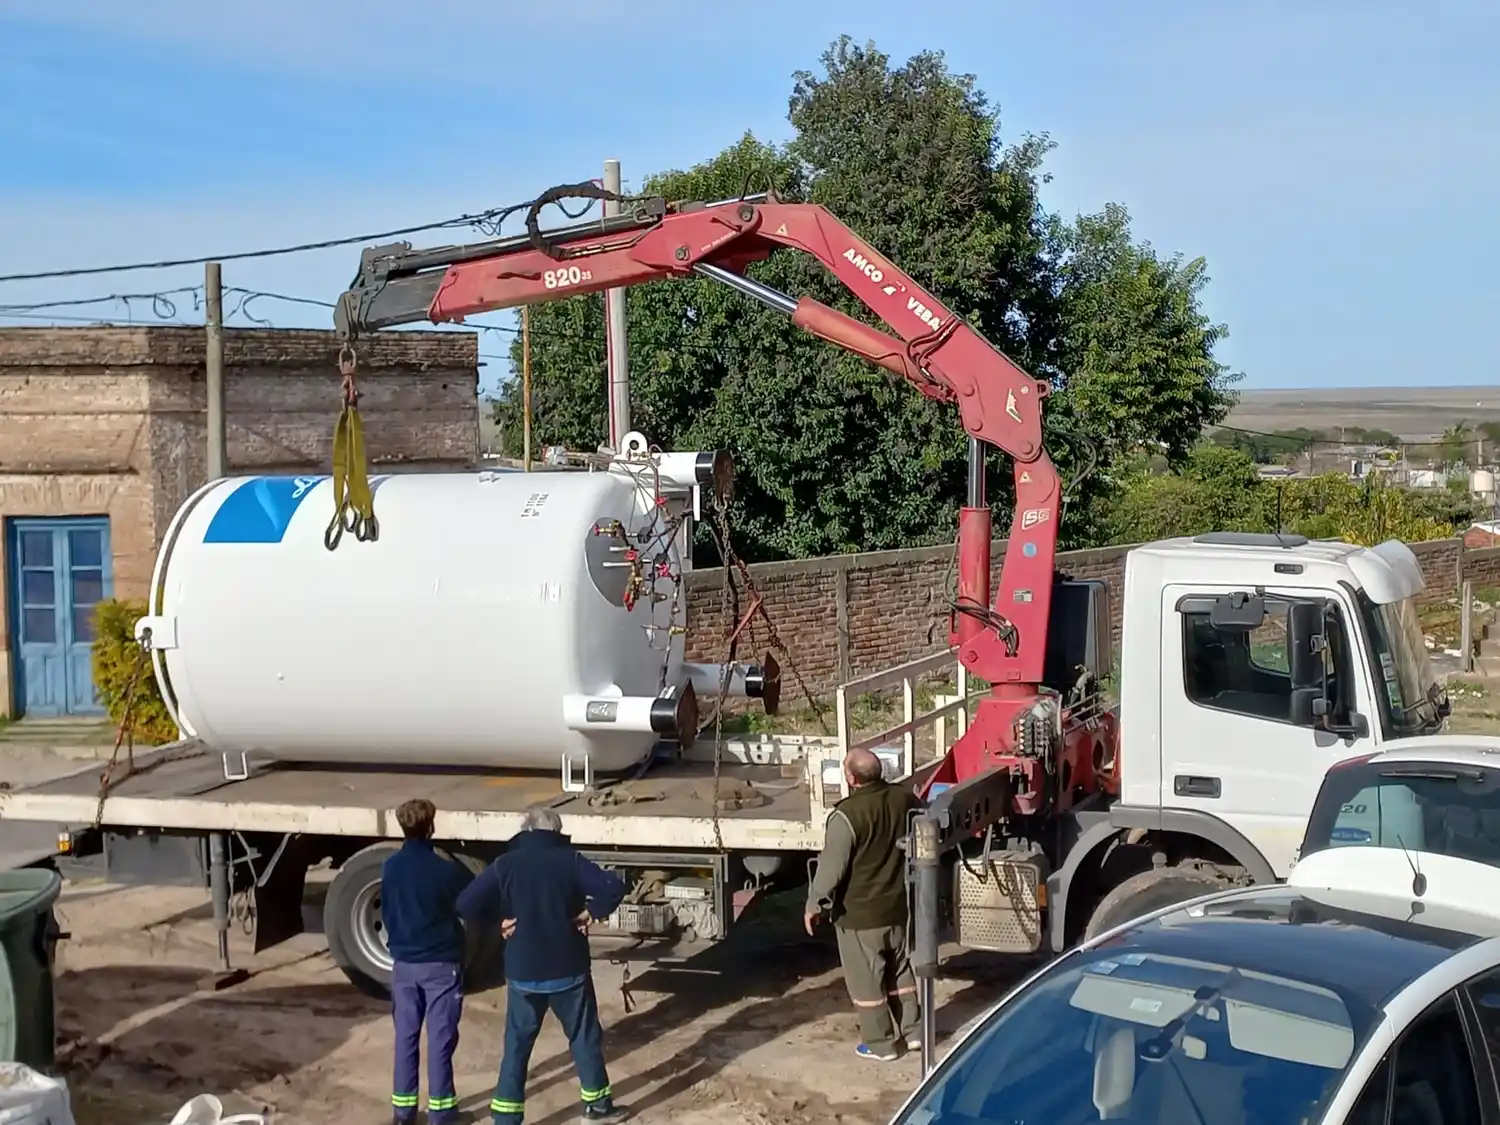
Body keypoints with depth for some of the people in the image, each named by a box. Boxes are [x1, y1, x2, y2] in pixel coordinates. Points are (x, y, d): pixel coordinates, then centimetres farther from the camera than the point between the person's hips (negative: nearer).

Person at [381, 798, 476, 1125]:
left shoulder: (390, 868, 0)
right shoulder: (445, 869, -15)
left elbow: (385, 913, 12)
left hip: (404, 963, 4)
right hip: (441, 964, -4)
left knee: (405, 1036, 11)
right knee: (440, 1038, 2)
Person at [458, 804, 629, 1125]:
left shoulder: (506, 864, -5)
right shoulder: (569, 860, -8)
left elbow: (466, 905, -11)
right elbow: (614, 887, -18)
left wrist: (500, 920, 1)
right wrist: (591, 913, -4)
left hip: (523, 973, 1)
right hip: (568, 970, -1)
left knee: (517, 1044, 10)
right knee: (585, 1036, 15)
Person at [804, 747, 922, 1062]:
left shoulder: (847, 815, -24)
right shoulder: (906, 799, -4)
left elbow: (831, 867, -19)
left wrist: (814, 904, -8)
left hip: (860, 913, -6)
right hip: (899, 906, 6)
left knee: (866, 980, 8)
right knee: (901, 971, 21)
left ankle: (880, 1043, 16)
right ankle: (912, 1031, 28)